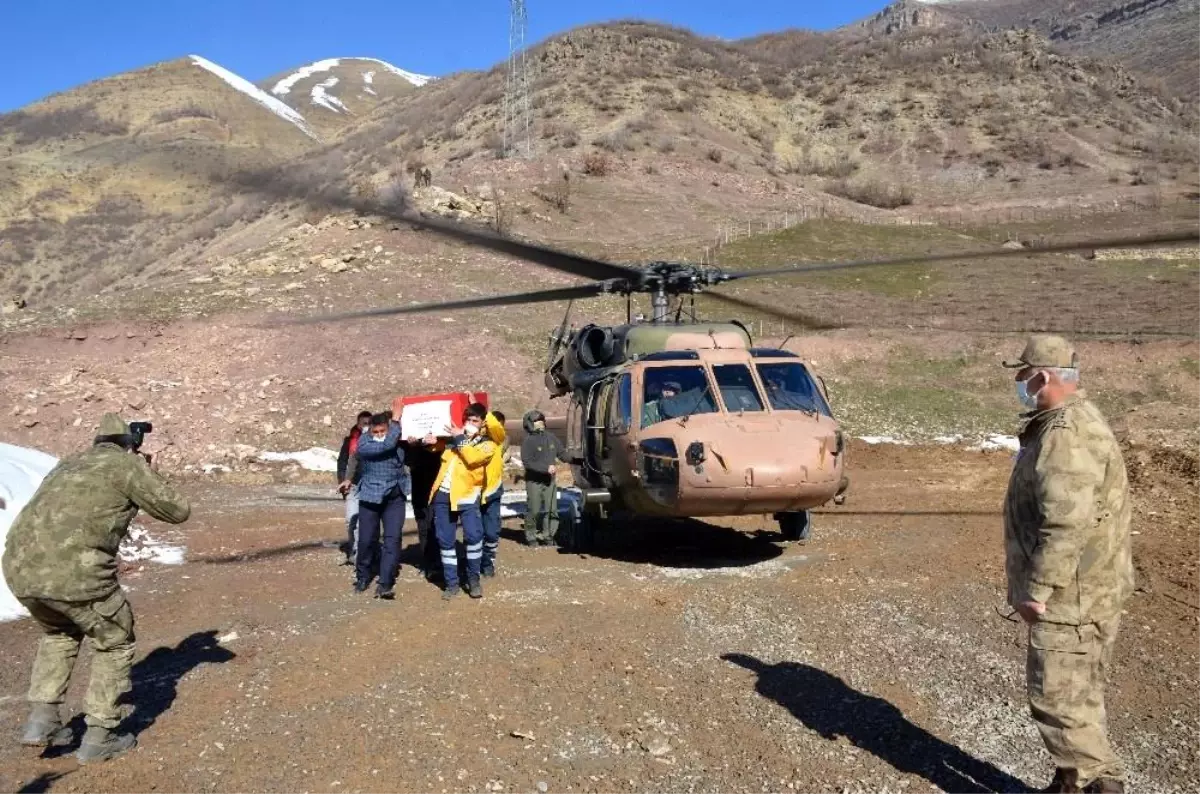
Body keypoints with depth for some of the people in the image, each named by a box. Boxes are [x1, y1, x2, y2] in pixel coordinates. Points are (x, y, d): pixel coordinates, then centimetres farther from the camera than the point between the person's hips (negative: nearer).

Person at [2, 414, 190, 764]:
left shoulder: (67, 465, 28)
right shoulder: (128, 466, 7)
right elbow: (178, 511, 12)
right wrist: (147, 477, 28)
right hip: (75, 573, -7)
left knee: (60, 633, 35)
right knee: (115, 642, 17)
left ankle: (42, 720, 27)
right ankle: (98, 737, 19)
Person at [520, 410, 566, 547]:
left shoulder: (551, 438, 6)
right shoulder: (528, 441, -10)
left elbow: (562, 454, 13)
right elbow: (527, 462, -16)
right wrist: (546, 468, -21)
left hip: (550, 480, 5)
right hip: (534, 481, -5)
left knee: (551, 510, 5)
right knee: (533, 510, 0)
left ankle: (547, 535, 18)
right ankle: (531, 537, 16)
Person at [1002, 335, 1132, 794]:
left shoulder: (1067, 436, -23)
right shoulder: (1066, 424, 12)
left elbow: (1065, 527, -29)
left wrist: (1036, 590, -22)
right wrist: (1038, 587, 22)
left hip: (1071, 596, -11)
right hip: (1077, 592, 11)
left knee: (1056, 697, -3)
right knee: (1074, 695, 18)